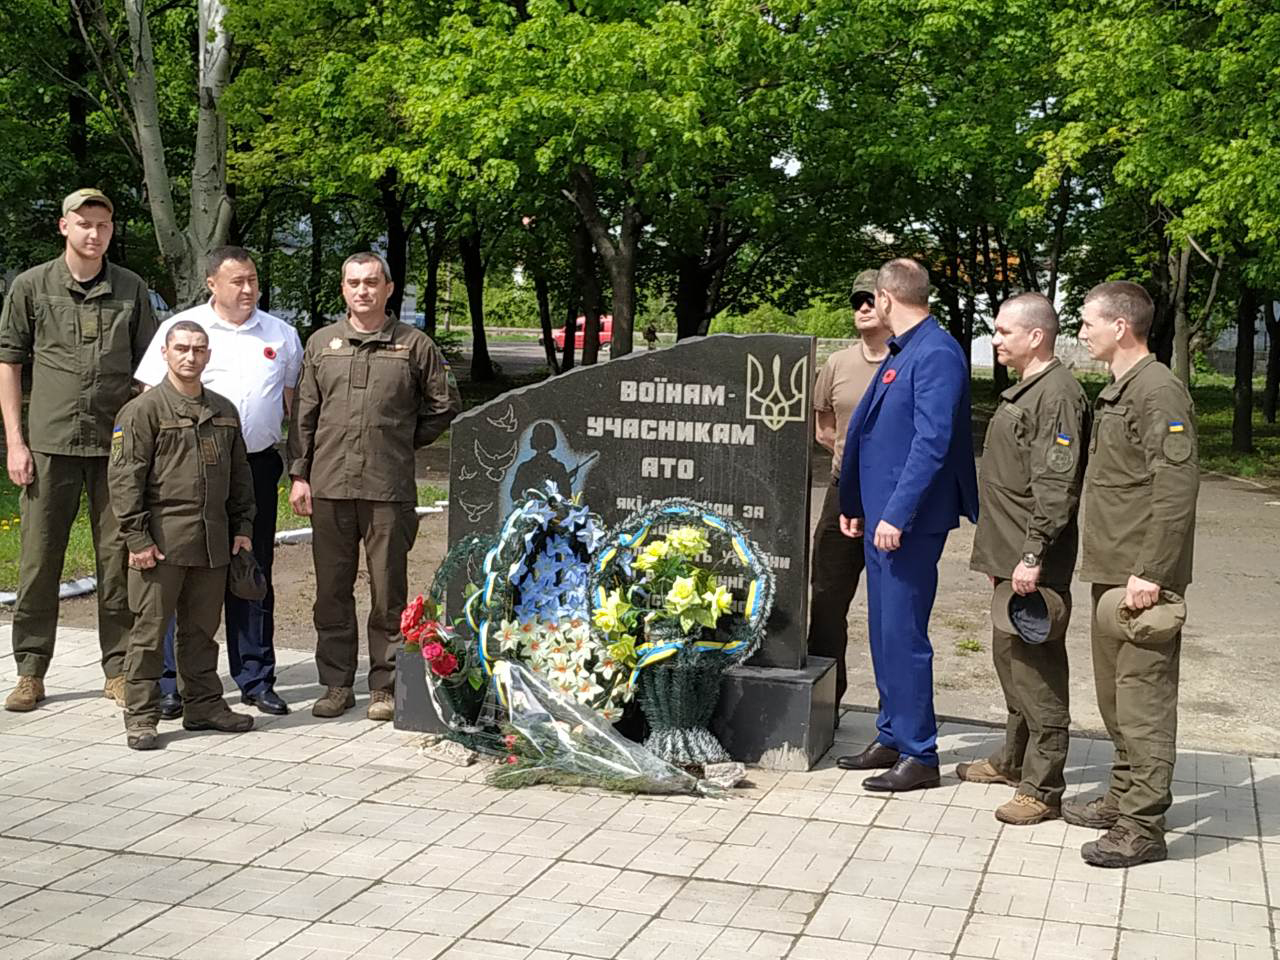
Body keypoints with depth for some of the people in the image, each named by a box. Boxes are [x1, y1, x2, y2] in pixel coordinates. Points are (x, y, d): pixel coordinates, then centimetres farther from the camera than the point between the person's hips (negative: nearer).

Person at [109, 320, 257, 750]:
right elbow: (125, 477, -8)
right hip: (161, 540, -5)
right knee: (150, 629, 0)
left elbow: (239, 474, 21)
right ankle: (141, 717, 7)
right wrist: (137, 536, -13)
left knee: (202, 629, 14)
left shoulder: (224, 411, 14)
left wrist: (242, 526, 15)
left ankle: (203, 704, 24)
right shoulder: (144, 410, -5)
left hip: (212, 540, 5)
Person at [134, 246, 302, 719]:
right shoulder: (180, 328, 2)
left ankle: (256, 679, 18)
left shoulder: (281, 335, 12)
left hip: (257, 465, 3)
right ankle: (171, 684, 6)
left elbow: (295, 404, 17)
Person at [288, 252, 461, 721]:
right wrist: (299, 474, 5)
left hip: (389, 489, -2)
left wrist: (406, 442, 10)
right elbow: (303, 415, 11)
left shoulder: (414, 344, 4)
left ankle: (385, 687, 12)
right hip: (329, 487, 2)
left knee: (388, 592, 2)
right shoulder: (321, 343, 11)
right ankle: (336, 684, 17)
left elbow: (445, 404, 11)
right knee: (332, 590, 7)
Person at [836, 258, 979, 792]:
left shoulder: (937, 354, -15)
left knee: (902, 634, -5)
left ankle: (918, 755, 5)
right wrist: (855, 503, 21)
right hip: (881, 515, 10)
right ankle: (892, 738, 26)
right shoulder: (900, 352, 15)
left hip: (909, 521, -10)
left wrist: (898, 514, -25)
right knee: (884, 631, 15)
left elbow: (932, 442, -22)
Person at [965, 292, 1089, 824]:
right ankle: (1013, 759, 34)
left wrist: (1033, 555, -24)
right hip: (1007, 556, 11)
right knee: (1010, 657, 20)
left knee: (1036, 668, -6)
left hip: (1032, 565, -11)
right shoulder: (1023, 391, 17)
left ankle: (1043, 788, 1)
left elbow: (1056, 487, -22)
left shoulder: (1058, 395, -16)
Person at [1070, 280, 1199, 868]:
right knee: (1115, 692, 17)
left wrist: (1151, 572, -23)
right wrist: (1107, 565, 18)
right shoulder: (1116, 393, 17)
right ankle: (1123, 798, 29)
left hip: (1142, 576, -10)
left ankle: (1143, 826, 0)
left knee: (1143, 697, -6)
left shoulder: (1159, 390, -14)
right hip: (1111, 573, 10)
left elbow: (1177, 487, -21)